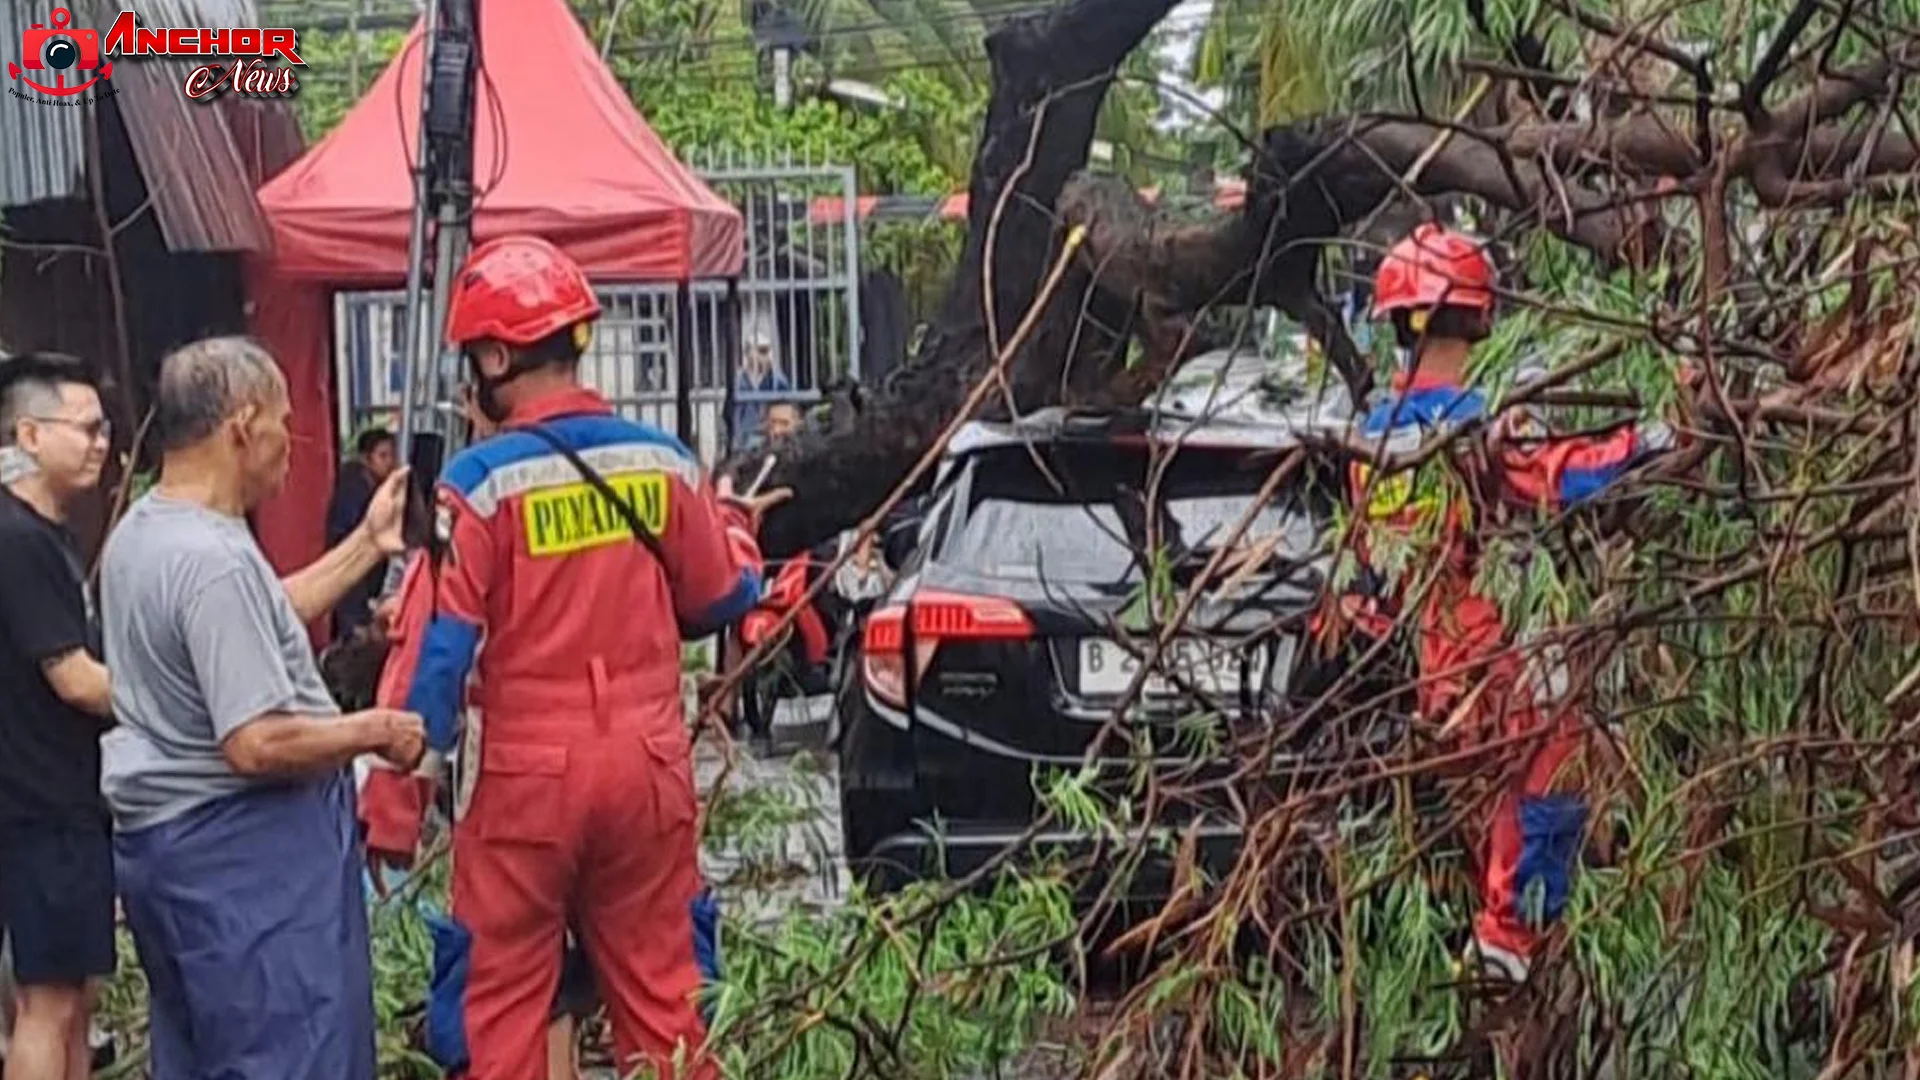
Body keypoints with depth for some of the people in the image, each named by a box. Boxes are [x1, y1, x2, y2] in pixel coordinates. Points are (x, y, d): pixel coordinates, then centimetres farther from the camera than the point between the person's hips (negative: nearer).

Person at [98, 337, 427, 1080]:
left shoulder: (138, 534, 10)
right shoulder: (214, 560, -23)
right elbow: (259, 745, -26)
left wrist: (368, 545, 23)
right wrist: (377, 730, -12)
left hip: (159, 840, 10)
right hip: (243, 851, -10)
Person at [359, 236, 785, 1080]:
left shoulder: (478, 485, -12)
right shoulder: (663, 463, 2)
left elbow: (433, 656, -13)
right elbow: (722, 599, 13)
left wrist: (389, 815, -10)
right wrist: (732, 523, 34)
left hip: (525, 779, -4)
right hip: (647, 769, 4)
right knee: (662, 1000, 13)